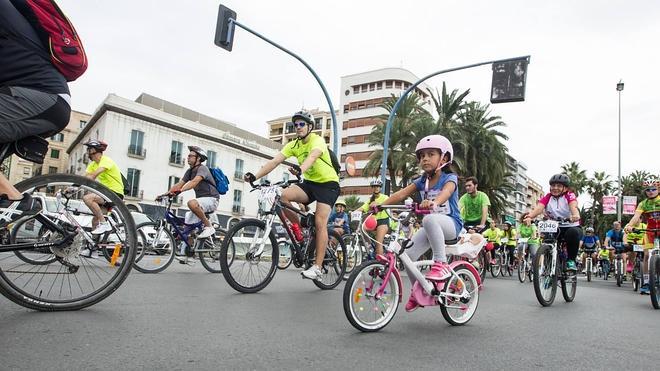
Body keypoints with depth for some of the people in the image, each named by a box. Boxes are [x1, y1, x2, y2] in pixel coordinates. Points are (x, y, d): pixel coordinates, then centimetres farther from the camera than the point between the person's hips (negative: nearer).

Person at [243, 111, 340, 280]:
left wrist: (300, 169, -62)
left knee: (320, 223, -18)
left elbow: (312, 157, -40)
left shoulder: (317, 140, -17)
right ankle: (298, 229, -3)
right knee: (284, 195, -24)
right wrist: (255, 176, -27)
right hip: (309, 183, 5)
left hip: (328, 183, -5)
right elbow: (274, 161, -12)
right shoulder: (293, 145, 0)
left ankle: (317, 268, -15)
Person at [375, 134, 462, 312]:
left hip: (450, 224, -6)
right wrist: (381, 204, -21)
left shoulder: (450, 178, -9)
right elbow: (402, 194, -6)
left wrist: (433, 203, -56)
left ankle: (441, 264, -28)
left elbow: (445, 193, -33)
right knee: (408, 254, -13)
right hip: (431, 228, 6)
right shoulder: (422, 181, 6)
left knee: (429, 219, -40)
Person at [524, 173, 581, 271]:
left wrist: (575, 215, -52)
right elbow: (538, 208, -19)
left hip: (570, 227, -2)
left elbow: (573, 206, -27)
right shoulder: (547, 198, 0)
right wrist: (529, 217, -41)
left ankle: (571, 260, -15)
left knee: (574, 232, -34)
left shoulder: (569, 196, -5)